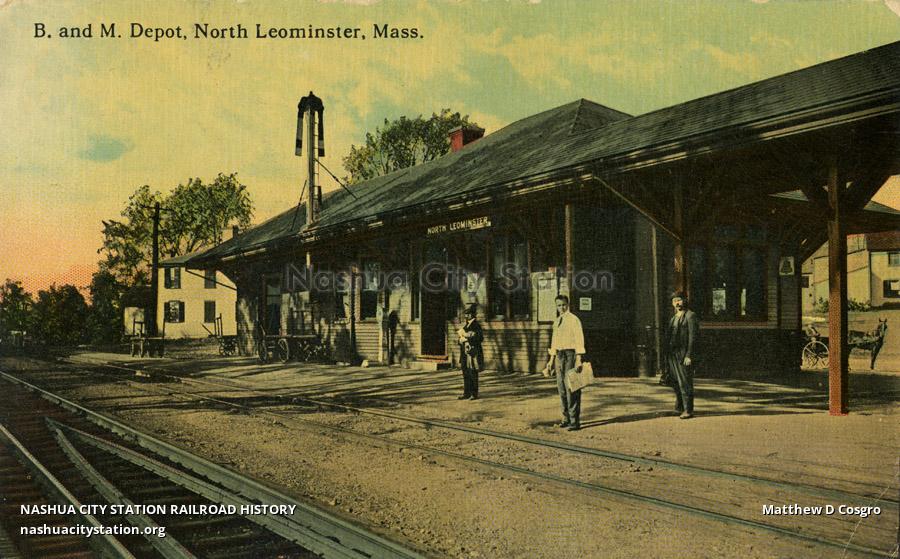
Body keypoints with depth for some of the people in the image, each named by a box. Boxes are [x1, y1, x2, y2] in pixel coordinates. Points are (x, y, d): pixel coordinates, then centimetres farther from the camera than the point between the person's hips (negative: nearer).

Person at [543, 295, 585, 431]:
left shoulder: (574, 320, -9)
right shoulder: (557, 321, 15)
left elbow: (579, 340, -13)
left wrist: (578, 359, -18)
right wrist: (552, 359, 19)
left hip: (571, 354, -8)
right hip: (559, 355, 8)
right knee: (561, 388, 11)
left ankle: (575, 421, -5)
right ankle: (566, 418, 21)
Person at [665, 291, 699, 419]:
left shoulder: (690, 316, -4)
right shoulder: (673, 318, 19)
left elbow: (693, 336, -11)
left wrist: (689, 356, -18)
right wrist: (667, 355, 14)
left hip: (684, 355, -7)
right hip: (672, 354, 8)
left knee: (685, 383, -7)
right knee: (675, 383, 11)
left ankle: (688, 410, -3)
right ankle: (679, 408, 21)